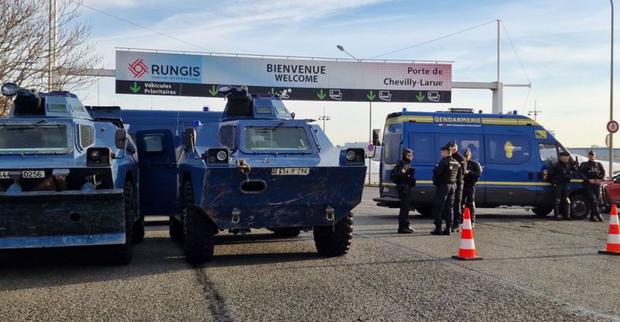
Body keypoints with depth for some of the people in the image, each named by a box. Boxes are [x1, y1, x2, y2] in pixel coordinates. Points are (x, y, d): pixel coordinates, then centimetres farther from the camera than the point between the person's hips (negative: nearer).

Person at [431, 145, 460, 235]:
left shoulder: (443, 161, -14)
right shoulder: (456, 163, 11)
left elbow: (436, 172, -20)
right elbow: (459, 174, 15)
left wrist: (435, 167, -1)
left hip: (443, 186, -8)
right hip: (452, 186, 8)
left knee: (437, 208, -1)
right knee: (449, 208, 11)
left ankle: (438, 229, -4)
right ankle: (448, 229, 10)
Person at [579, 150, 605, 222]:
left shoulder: (598, 164, 17)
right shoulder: (584, 164, 9)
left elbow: (603, 173, 15)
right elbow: (581, 174, 0)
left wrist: (600, 180, -4)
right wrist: (588, 180, -12)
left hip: (597, 184, 4)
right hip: (588, 184, -4)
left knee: (598, 200, 1)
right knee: (593, 200, -15)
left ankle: (593, 216, 8)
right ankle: (598, 215, -21)